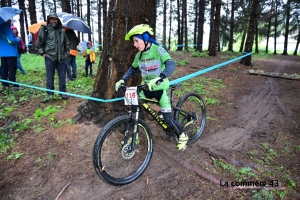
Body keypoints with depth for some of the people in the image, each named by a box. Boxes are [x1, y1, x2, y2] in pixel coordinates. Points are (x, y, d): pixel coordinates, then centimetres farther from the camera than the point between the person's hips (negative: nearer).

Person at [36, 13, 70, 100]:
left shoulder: (62, 31, 10)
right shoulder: (44, 29, 0)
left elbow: (67, 44, 19)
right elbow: (39, 43, 3)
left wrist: (66, 53, 12)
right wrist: (42, 53, -1)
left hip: (61, 58, 3)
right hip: (49, 57, -3)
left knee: (62, 76, 4)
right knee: (50, 76, 3)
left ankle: (63, 92, 14)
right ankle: (50, 94, 12)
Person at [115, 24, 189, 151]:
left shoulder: (158, 50, -18)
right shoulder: (139, 54, 1)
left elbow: (171, 65, -33)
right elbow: (133, 69, 13)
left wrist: (159, 78, -49)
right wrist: (122, 80, -1)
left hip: (160, 88, -5)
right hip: (146, 88, 6)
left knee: (168, 118, -4)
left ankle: (182, 136, 23)